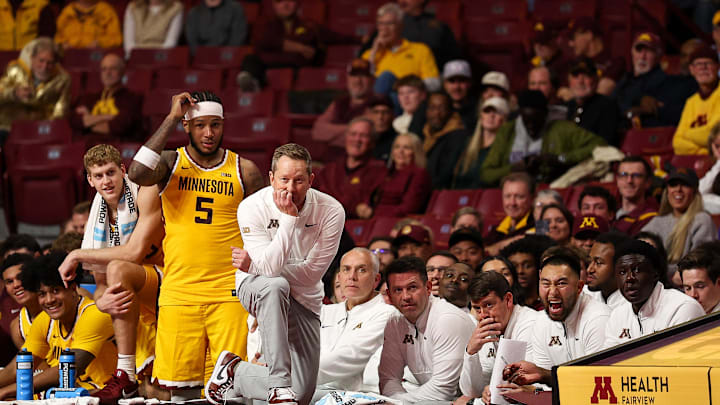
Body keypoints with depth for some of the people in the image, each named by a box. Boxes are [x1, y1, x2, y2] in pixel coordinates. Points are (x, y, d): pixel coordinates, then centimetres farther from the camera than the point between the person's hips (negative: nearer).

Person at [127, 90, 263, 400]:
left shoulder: (244, 171, 6)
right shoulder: (171, 163, 4)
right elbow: (137, 174, -19)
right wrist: (171, 118, -13)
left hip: (230, 294, 0)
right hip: (179, 291, 0)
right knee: (181, 387, -1)